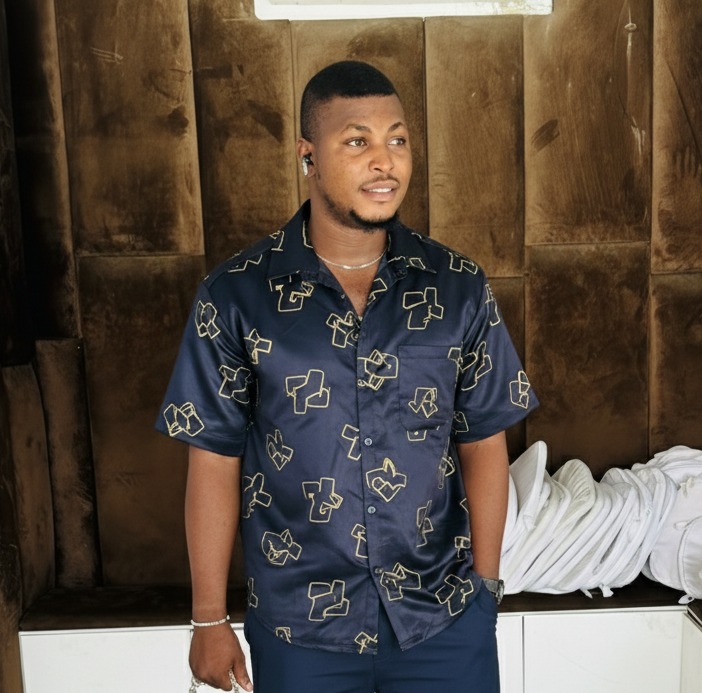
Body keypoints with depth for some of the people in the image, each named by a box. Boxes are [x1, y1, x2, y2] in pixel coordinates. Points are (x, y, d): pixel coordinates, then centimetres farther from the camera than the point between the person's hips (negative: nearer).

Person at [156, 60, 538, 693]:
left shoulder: (459, 288, -5)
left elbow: (483, 445, 1)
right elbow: (216, 462, -5)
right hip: (299, 627, -1)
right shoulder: (236, 296, -10)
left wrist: (485, 584, 3)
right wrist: (209, 619, -1)